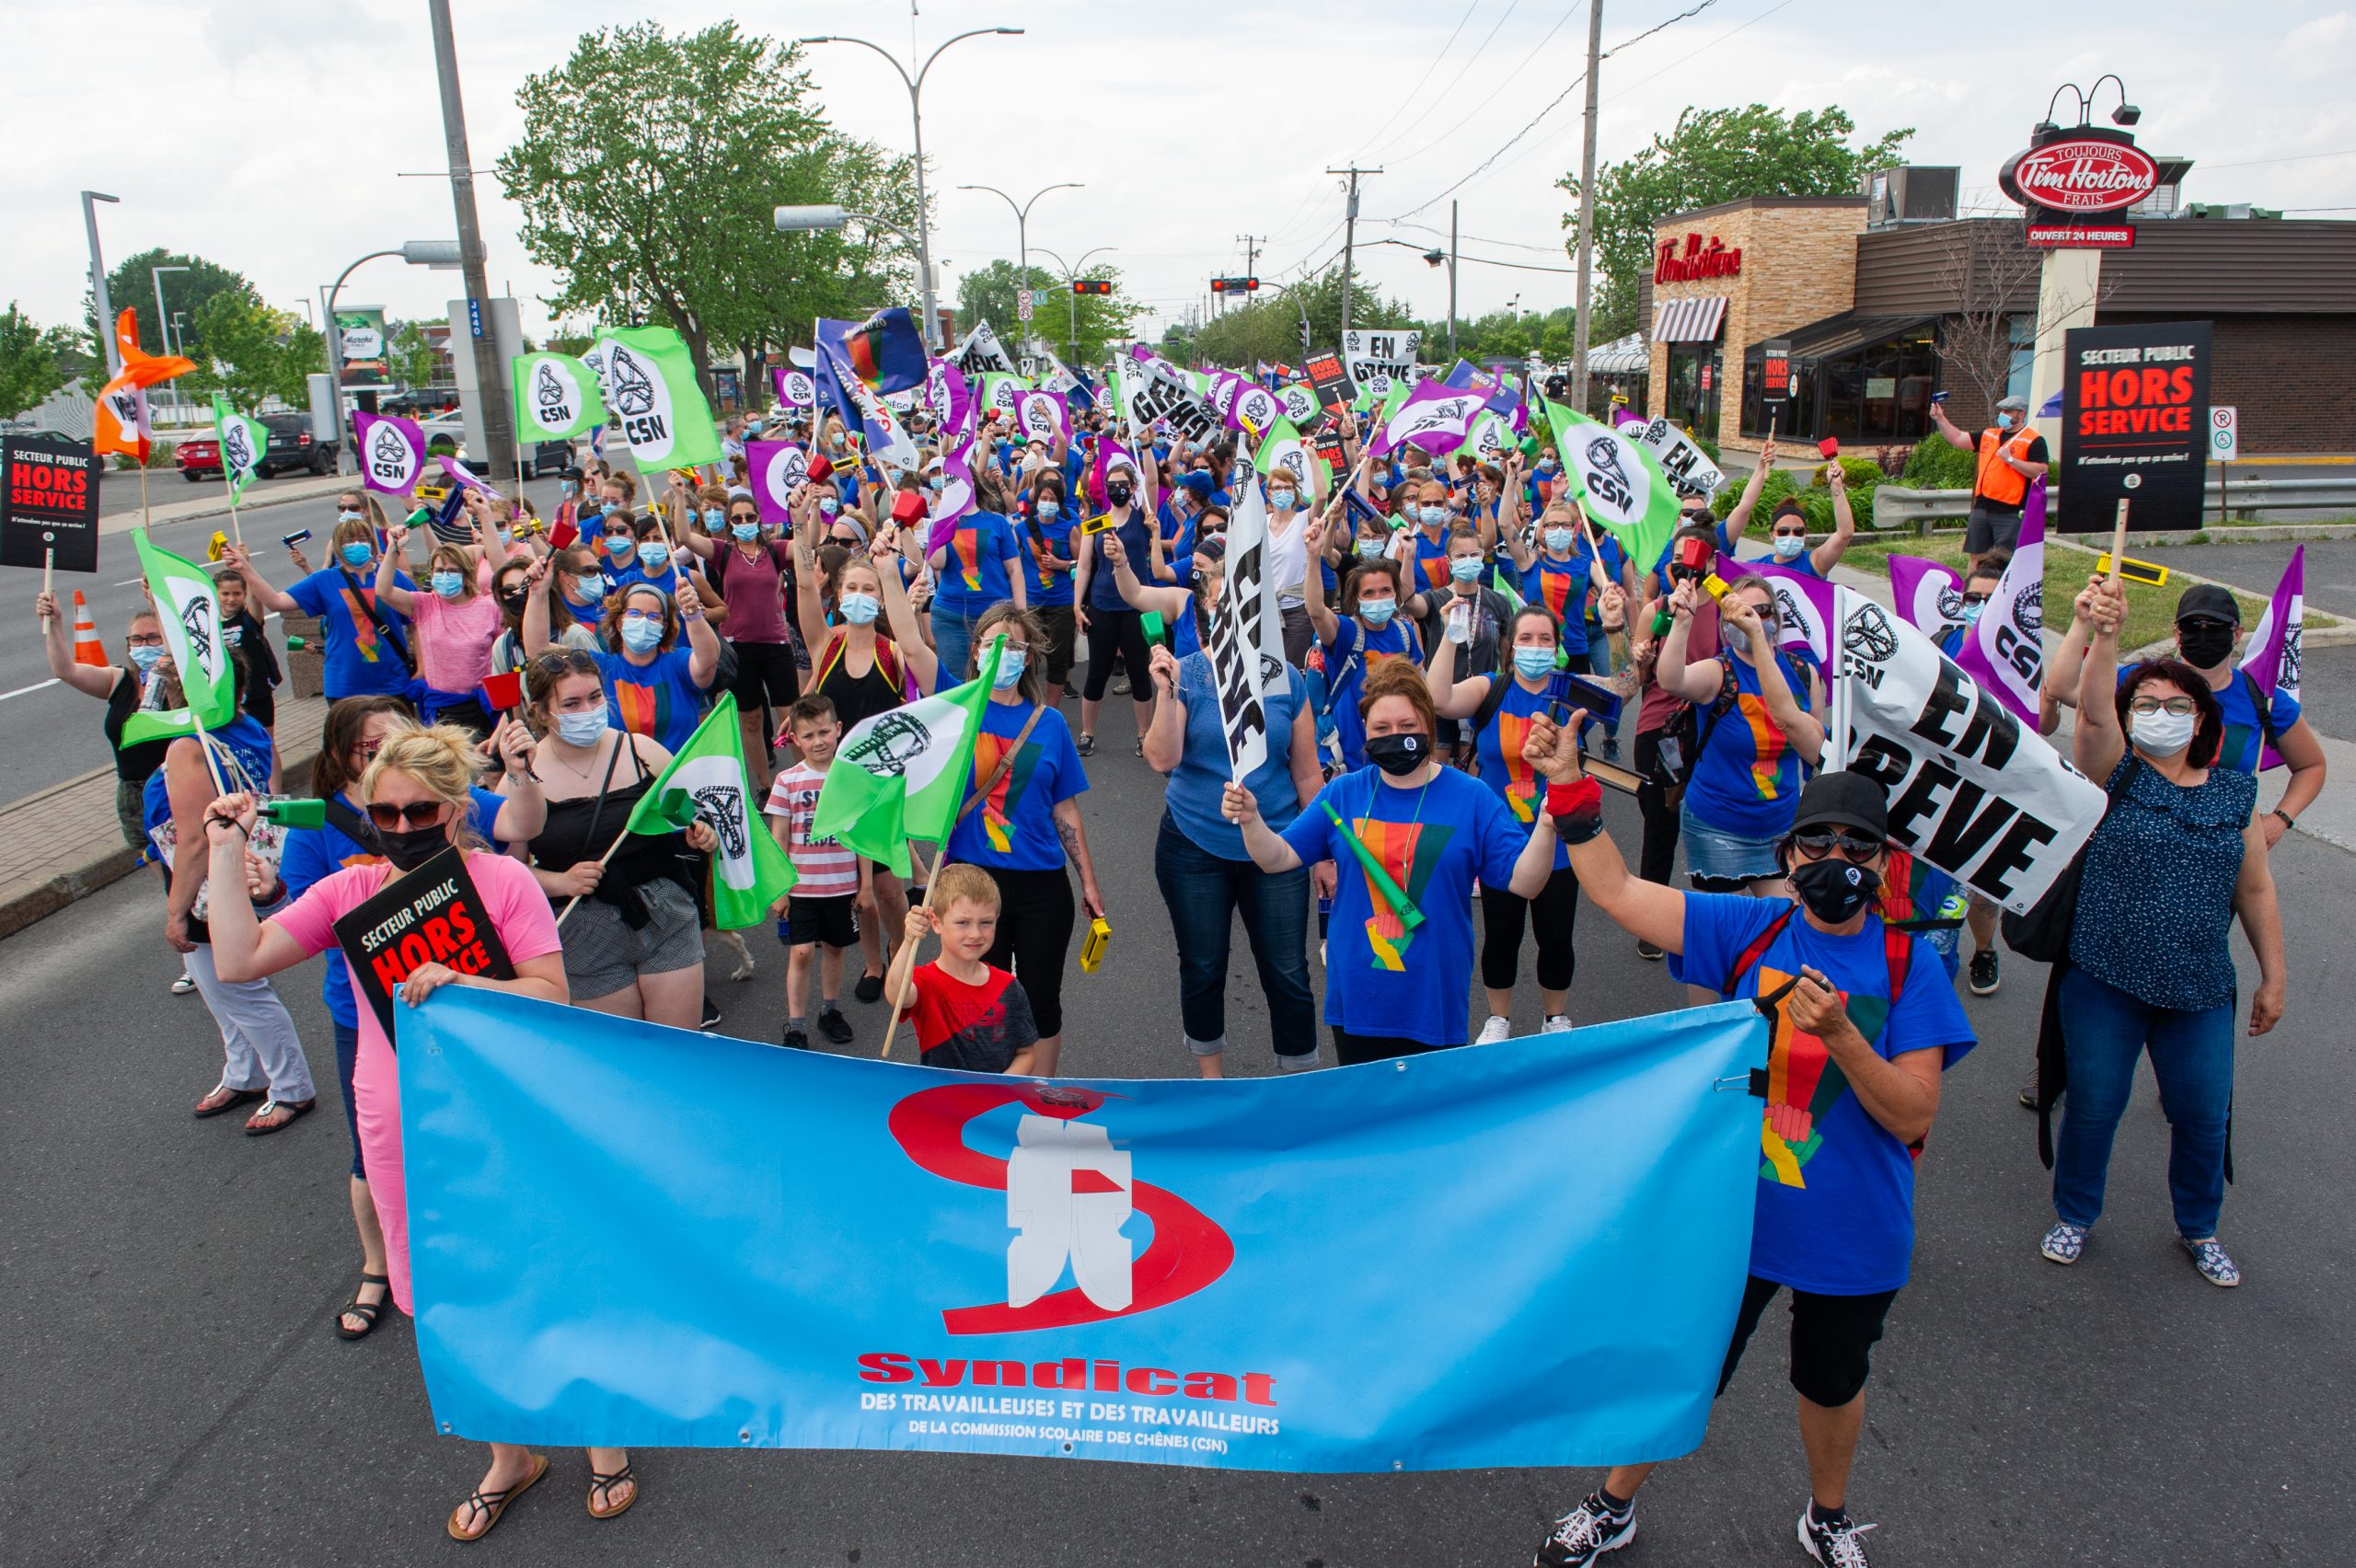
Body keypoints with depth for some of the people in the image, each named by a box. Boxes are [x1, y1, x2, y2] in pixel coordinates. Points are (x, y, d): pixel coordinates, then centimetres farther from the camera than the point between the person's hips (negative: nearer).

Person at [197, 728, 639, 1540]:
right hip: (405, 1139, 4)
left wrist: (459, 983, -30)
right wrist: (226, 851, -7)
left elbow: (551, 998, -15)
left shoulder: (503, 879, -12)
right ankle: (510, 1457, 41)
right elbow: (240, 959, -4)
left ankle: (602, 1434, 35)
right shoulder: (349, 892, 0)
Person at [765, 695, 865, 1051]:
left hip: (842, 885, 2)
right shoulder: (787, 781, -5)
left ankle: (830, 1011, 34)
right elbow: (778, 839, -2)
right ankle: (795, 1028, 6)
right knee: (801, 952, -3)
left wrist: (865, 883, 5)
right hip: (801, 886, -2)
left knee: (834, 948, 15)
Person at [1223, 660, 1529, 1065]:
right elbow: (1277, 859, 1)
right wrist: (1250, 819, -19)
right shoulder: (1343, 794, 1)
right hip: (1356, 1000, 2)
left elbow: (1524, 882, -11)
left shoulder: (1472, 799, -6)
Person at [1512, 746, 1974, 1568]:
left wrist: (1840, 1034, -30)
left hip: (1851, 1238, 0)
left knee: (1832, 1385, 24)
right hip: (1733, 1216, 1)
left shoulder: (1908, 964, -11)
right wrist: (1568, 786, -19)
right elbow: (1615, 889, -10)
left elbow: (1914, 1114, -15)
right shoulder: (1749, 929, -7)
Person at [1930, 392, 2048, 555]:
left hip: (2009, 512, -7)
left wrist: (2010, 459, -17)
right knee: (1976, 556, 11)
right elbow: (1958, 439, 16)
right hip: (1981, 508, 7)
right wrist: (1940, 419, 5)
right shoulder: (1989, 435, 16)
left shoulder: (2033, 440, -4)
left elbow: (2040, 471, -13)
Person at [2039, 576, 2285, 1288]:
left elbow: (2256, 891, 11)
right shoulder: (2113, 773, -4)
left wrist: (2272, 977, 10)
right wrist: (2104, 635, -41)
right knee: (2093, 1106, 8)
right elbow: (2093, 713, -24)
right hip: (2104, 982, -3)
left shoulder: (2234, 794, 6)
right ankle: (2074, 1214, 32)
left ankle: (2199, 1228, 38)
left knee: (2203, 1114, 12)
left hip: (2199, 990, 3)